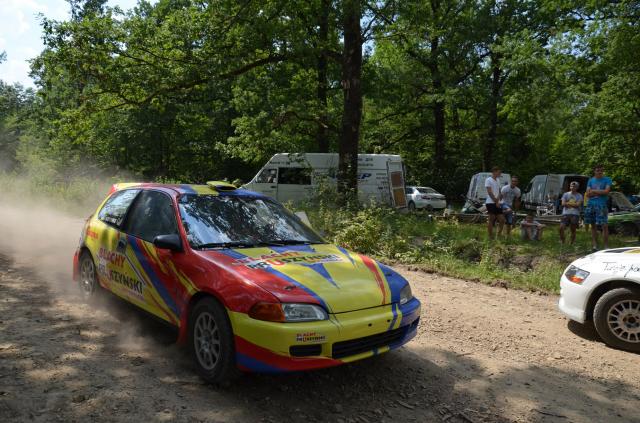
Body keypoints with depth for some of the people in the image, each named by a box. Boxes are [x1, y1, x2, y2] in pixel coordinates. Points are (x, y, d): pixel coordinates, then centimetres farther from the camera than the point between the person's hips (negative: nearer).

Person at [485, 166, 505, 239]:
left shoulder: (498, 180, 17)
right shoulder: (488, 180, -7)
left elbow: (499, 192, 14)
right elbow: (490, 192, -12)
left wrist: (498, 200, -4)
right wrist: (496, 201, -12)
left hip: (497, 203, 8)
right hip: (490, 202, -8)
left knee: (502, 219, 6)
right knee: (491, 219, -5)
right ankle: (491, 237, 0)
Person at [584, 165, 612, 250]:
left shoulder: (607, 180, 5)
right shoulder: (590, 180, 14)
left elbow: (606, 191, -9)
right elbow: (587, 194, 6)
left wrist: (593, 191, -3)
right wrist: (600, 192, -7)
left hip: (601, 205, -4)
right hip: (591, 205, 4)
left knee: (604, 225, -10)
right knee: (593, 225, 8)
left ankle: (606, 246, -8)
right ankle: (594, 245, 13)